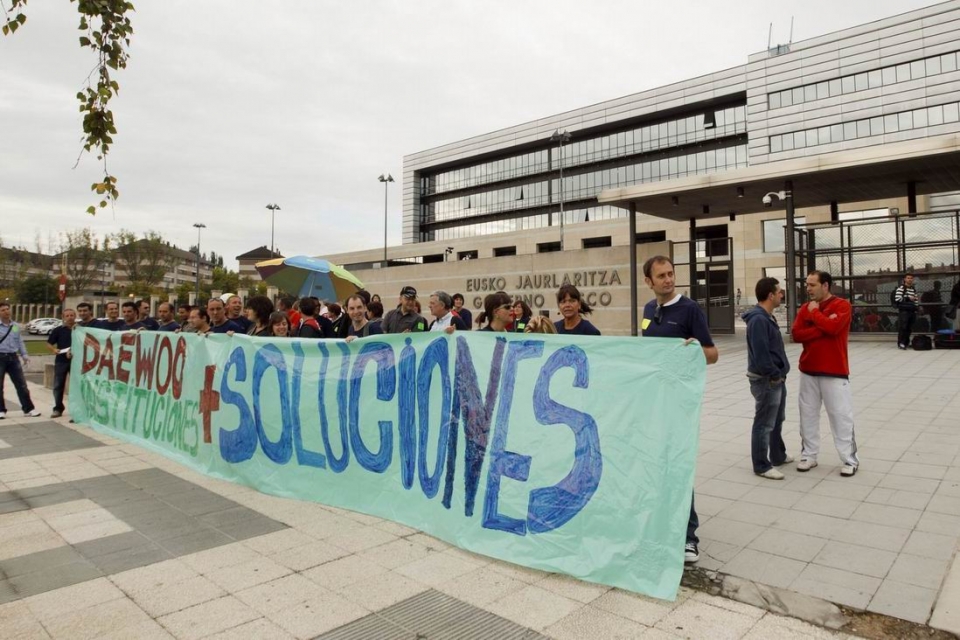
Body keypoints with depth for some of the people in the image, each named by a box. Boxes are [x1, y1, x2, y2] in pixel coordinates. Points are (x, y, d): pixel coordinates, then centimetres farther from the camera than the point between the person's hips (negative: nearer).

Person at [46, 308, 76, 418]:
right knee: (58, 385, 4)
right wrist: (54, 350, -14)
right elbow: (49, 344, 5)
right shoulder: (58, 330, 3)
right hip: (61, 361, 1)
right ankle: (58, 409, 14)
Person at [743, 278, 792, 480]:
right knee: (764, 424, -1)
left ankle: (778, 456, 37)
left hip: (776, 379, 11)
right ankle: (762, 466, 8)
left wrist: (780, 373, 11)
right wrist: (775, 374, -17)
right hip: (766, 380, -11)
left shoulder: (768, 317, 12)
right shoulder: (758, 319, -21)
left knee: (777, 421, 22)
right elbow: (761, 353, -26)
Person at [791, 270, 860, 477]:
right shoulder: (804, 308, 8)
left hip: (834, 372, -5)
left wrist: (815, 312, -9)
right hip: (808, 371, 5)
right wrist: (822, 328, -15)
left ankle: (850, 460, 11)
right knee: (808, 414, 9)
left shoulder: (841, 305, -6)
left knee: (841, 416, 1)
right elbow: (796, 334, -3)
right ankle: (809, 455, 19)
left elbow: (832, 327, -23)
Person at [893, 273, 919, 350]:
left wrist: (916, 306, 13)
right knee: (902, 327, -11)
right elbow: (897, 299, -14)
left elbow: (915, 300, 24)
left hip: (912, 311, 7)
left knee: (909, 328, 8)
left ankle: (906, 342, 16)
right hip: (903, 311, -7)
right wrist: (908, 298, -19)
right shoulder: (901, 288, -4)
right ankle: (901, 343, -10)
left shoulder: (914, 289, 19)